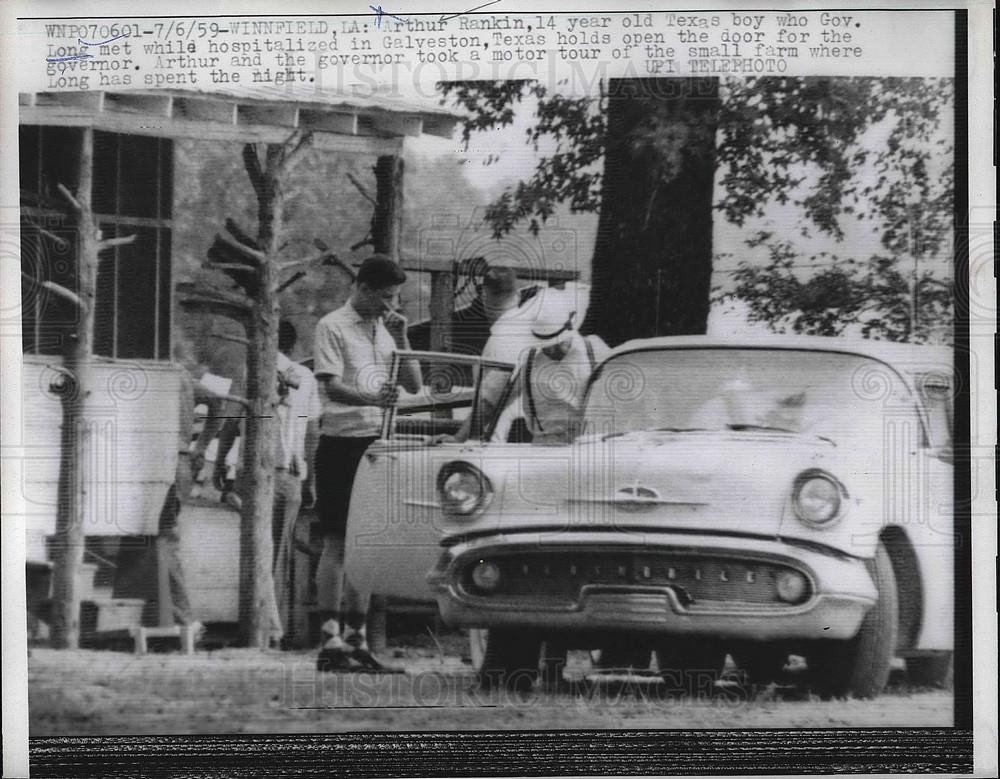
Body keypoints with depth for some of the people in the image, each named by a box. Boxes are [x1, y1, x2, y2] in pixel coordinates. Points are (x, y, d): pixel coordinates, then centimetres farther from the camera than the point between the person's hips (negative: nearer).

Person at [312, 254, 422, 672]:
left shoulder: (386, 328, 15)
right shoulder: (333, 327, -4)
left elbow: (414, 385, 11)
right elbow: (331, 386, -15)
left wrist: (401, 340, -2)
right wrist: (373, 398, -32)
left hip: (379, 443, 7)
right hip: (343, 441, -6)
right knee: (337, 543, -7)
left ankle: (355, 639, 15)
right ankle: (330, 641, -6)